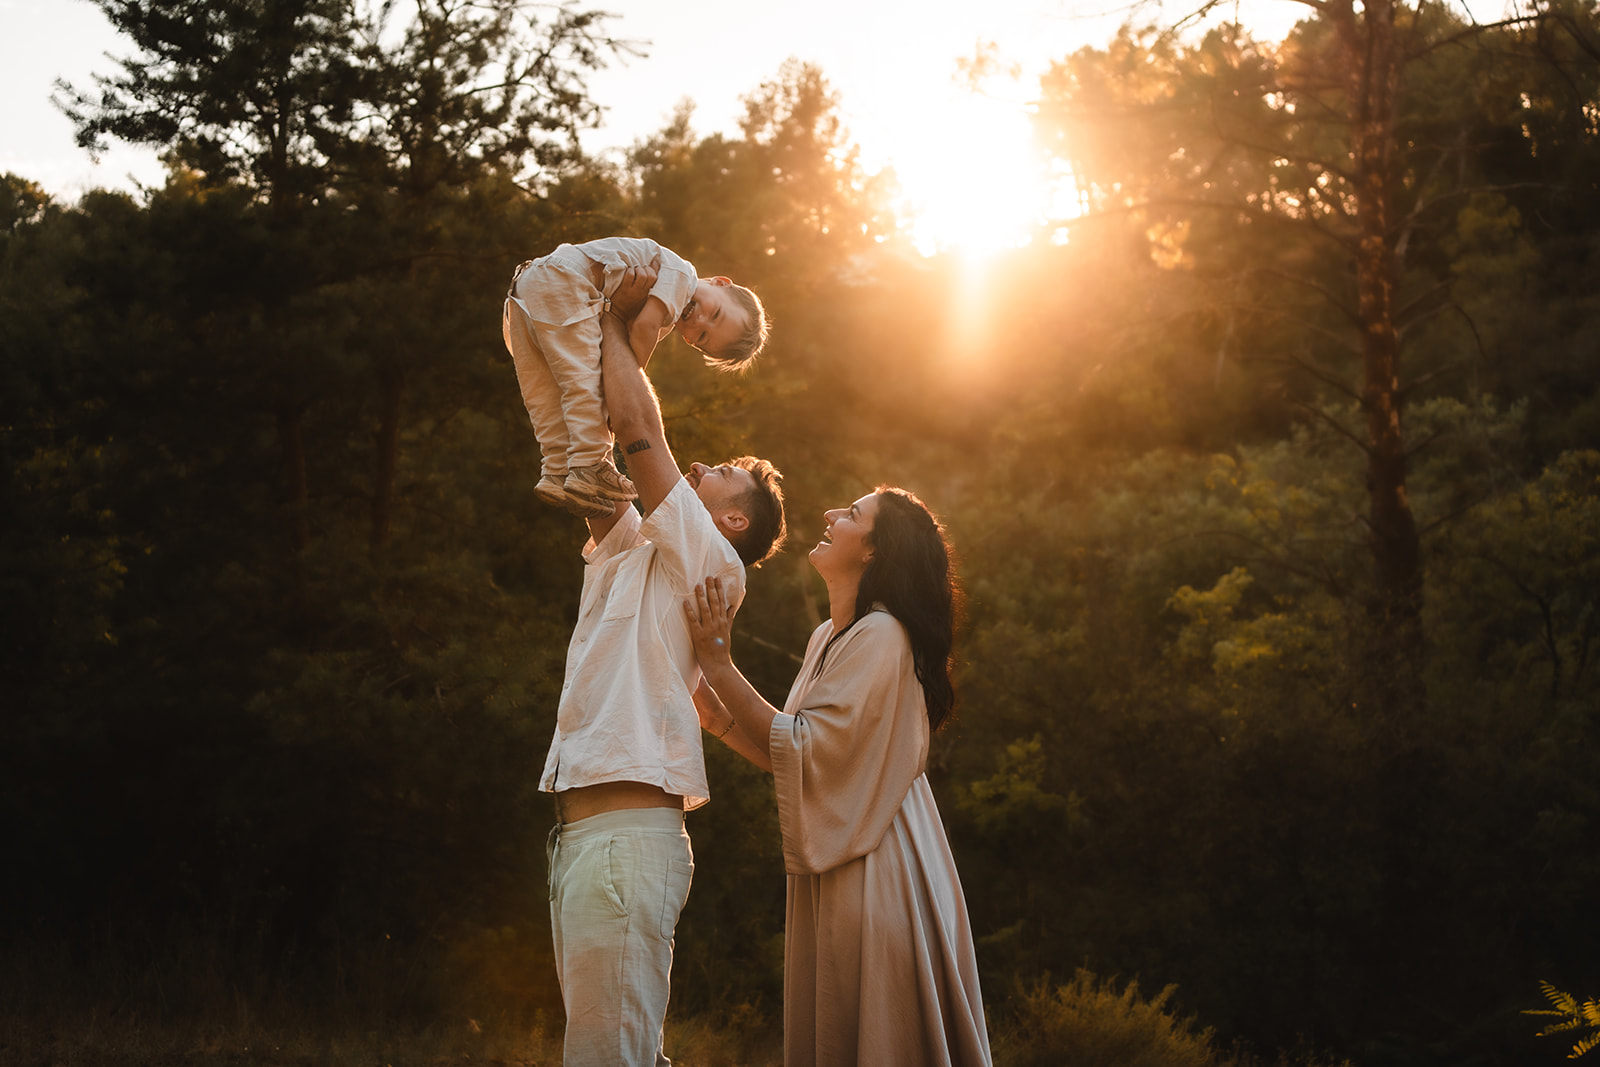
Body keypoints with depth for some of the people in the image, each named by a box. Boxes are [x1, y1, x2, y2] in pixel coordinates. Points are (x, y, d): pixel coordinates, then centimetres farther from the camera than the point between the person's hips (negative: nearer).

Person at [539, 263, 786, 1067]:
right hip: (580, 832, 9)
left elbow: (638, 428, -4)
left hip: (629, 835, -9)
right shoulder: (628, 552, 24)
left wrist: (612, 322, 8)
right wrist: (602, 331, 24)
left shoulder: (709, 563, 0)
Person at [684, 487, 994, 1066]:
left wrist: (719, 666, -18)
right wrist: (719, 718, 4)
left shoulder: (881, 637, -14)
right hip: (831, 875, 9)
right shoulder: (828, 638, 15)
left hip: (872, 873, -9)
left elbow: (809, 749, -20)